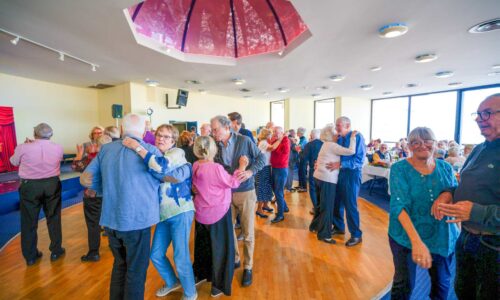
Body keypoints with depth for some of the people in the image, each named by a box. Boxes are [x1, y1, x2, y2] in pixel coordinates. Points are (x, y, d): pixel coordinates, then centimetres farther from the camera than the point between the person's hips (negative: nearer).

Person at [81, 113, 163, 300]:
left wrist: (110, 188, 13)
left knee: (120, 264, 26)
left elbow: (85, 179, 5)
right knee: (136, 270, 13)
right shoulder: (151, 150, -11)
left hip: (110, 220, 6)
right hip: (136, 220, -5)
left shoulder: (105, 149, 3)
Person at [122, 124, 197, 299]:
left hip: (180, 212, -7)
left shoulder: (177, 153, -11)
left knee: (180, 258, 2)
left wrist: (137, 147, -24)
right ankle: (172, 282, 45)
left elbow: (163, 168, -31)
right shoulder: (154, 155, 12)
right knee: (156, 255, 17)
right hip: (163, 214, 7)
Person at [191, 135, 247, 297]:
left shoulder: (196, 166, -4)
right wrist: (241, 167, -6)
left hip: (202, 212, 7)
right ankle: (218, 286, 27)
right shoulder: (216, 168, -26)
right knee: (221, 248, 12)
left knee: (203, 244, 25)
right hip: (217, 212, -7)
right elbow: (233, 183, -15)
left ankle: (200, 275, 44)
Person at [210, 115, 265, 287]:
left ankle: (248, 267, 29)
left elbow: (262, 158, -8)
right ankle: (234, 259, 41)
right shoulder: (216, 146, -2)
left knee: (248, 233, 8)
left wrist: (250, 171, -24)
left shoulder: (244, 140, -12)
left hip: (245, 192, -3)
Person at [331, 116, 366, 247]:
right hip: (339, 173, 7)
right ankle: (339, 227, 34)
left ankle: (356, 235, 19)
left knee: (350, 205, 1)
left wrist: (340, 164, -25)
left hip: (352, 174, -7)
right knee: (337, 202, 14)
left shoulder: (357, 137, -13)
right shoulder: (339, 138, 8)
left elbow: (359, 160, -20)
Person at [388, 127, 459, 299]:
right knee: (404, 284, 8)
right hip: (406, 236, -4)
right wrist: (417, 241, -34)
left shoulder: (446, 167, 0)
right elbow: (399, 205, -24)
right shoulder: (399, 169, -15)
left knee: (442, 283, 21)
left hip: (443, 236, 5)